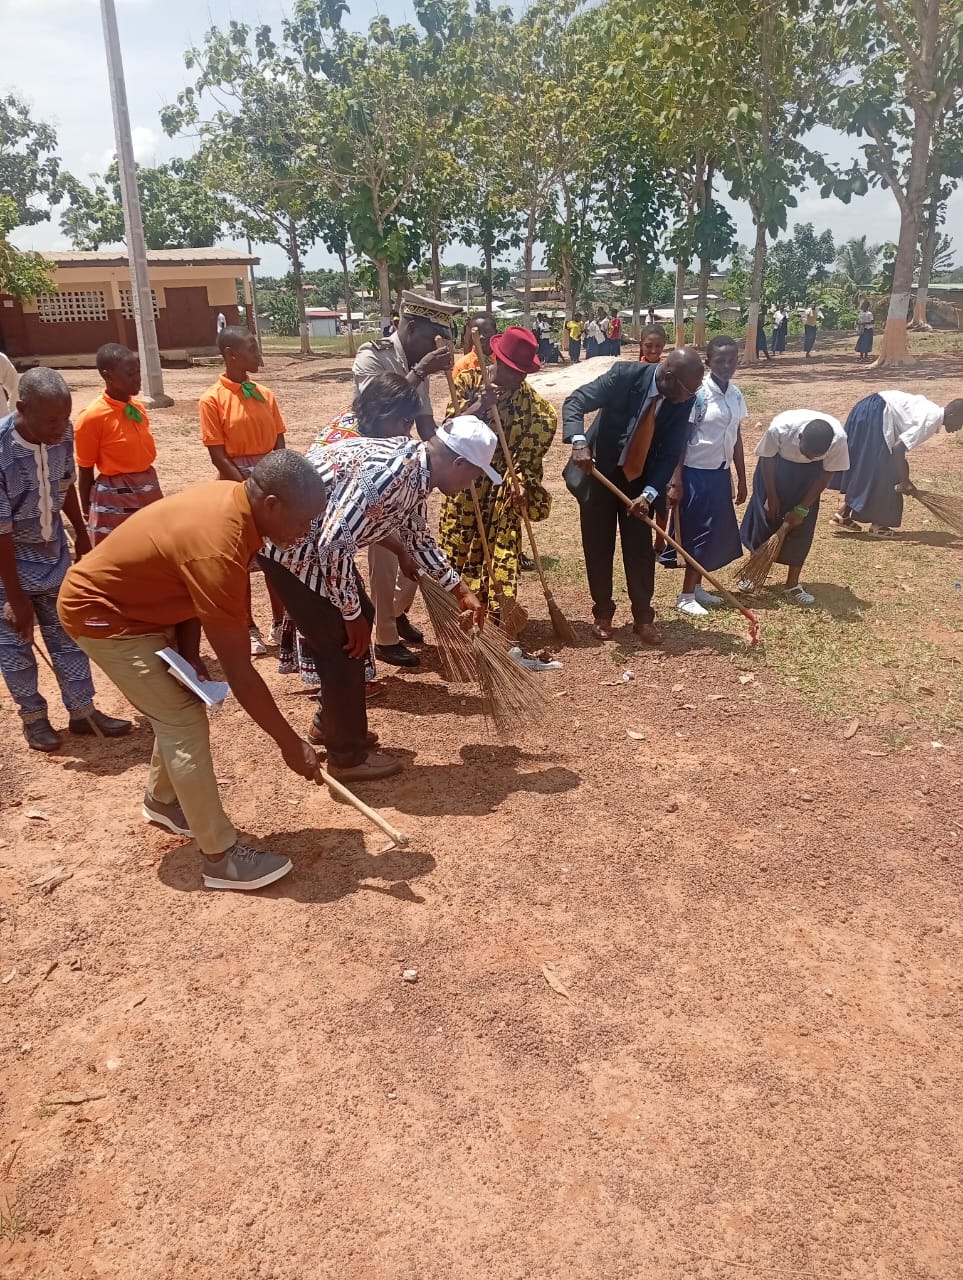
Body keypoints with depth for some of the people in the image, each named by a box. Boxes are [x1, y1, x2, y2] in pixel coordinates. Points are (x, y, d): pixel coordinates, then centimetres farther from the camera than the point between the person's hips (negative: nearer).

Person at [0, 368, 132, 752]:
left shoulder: (63, 433, -15)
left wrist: (81, 535, 17)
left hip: (53, 553, 5)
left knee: (67, 634, 13)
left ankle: (83, 710, 25)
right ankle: (33, 717, 26)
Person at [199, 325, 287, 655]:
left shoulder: (265, 394, 5)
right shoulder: (212, 400, -9)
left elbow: (279, 445, 5)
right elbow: (219, 457, -12)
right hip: (236, 485, -4)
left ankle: (279, 622, 24)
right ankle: (248, 628, 19)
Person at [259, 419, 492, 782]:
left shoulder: (415, 466, 3)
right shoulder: (389, 473, -29)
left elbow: (417, 535, 19)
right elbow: (335, 545, -30)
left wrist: (461, 591, 22)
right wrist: (351, 614, -18)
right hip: (286, 539, -10)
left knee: (358, 620, 17)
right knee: (343, 641, -3)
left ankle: (333, 723, 32)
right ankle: (347, 756, 12)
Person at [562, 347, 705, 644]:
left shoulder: (685, 400, -12)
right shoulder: (625, 374, -21)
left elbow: (671, 453, -12)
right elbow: (574, 402, -21)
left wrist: (649, 493, -25)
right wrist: (579, 442, -39)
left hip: (641, 481, 2)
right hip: (599, 472, -2)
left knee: (640, 550, 3)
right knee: (598, 549, 6)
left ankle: (643, 618, 15)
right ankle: (602, 613, 21)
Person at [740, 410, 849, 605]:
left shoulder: (838, 438, -34)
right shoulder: (780, 427, -38)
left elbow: (827, 473, -17)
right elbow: (767, 458, -17)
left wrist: (802, 508, -15)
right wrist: (772, 497, -11)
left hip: (810, 473, 1)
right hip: (777, 463, -1)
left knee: (802, 526, -4)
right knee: (765, 516, 0)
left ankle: (792, 585, 4)